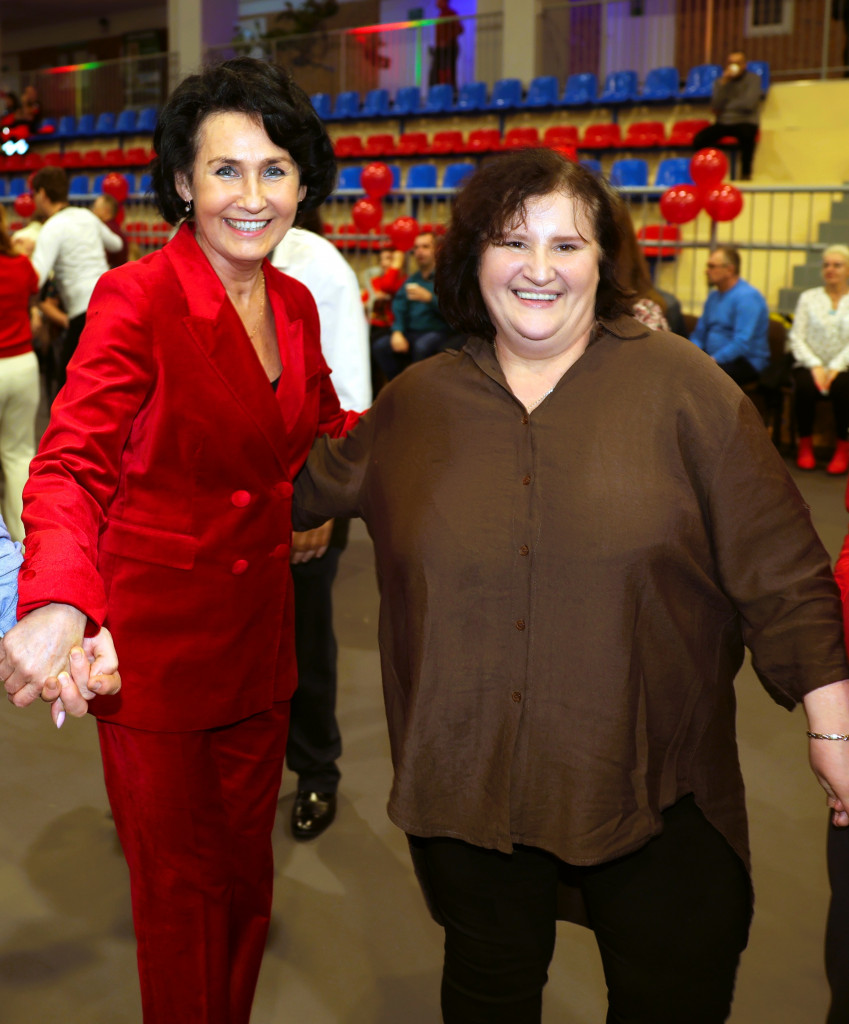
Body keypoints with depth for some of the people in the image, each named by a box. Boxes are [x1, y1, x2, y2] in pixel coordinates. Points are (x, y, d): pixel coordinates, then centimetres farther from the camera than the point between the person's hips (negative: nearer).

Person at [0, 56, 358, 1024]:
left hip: (259, 633, 6)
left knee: (245, 873, 20)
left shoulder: (295, 305, 3)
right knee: (179, 891, 10)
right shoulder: (137, 298, -17)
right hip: (156, 641, -6)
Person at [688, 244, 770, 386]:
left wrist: (713, 360, -23)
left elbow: (743, 343, -20)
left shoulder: (747, 297, -11)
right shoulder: (714, 296, 18)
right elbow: (698, 335, 20)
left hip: (747, 363, -8)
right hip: (713, 360, 8)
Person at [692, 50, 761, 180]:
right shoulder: (720, 81, 7)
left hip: (745, 122, -3)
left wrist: (726, 106, -3)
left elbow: (749, 104, -14)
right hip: (723, 123, 3)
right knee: (699, 139, -25)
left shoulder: (753, 78, 0)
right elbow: (716, 107, -6)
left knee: (747, 135, -40)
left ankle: (746, 173, -20)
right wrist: (723, 83, -14)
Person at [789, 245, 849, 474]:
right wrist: (815, 366, -11)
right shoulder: (808, 297, 12)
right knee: (805, 386, -32)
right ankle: (805, 445, -15)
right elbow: (796, 337, 3)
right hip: (810, 365, 1)